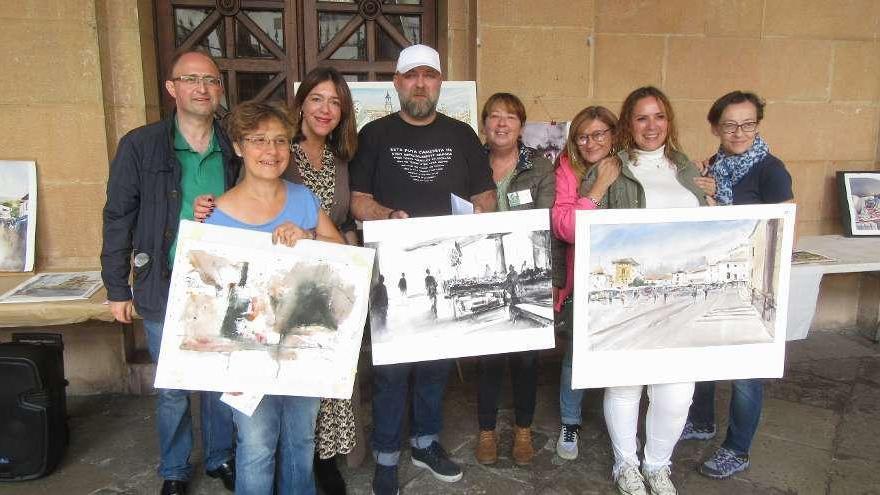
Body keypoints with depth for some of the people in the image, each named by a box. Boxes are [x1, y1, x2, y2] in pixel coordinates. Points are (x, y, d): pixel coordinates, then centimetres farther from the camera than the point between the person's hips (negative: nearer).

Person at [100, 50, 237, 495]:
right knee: (171, 388, 12)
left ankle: (221, 458, 36)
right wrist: (117, 289, -2)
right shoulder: (140, 145, -6)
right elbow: (118, 219, -2)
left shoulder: (235, 149, 1)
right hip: (166, 290, -2)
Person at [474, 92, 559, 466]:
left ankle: (523, 429, 30)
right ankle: (486, 429, 27)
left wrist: (549, 279, -13)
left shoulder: (540, 169, 0)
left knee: (526, 354, 10)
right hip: (484, 279, 0)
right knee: (487, 354, 7)